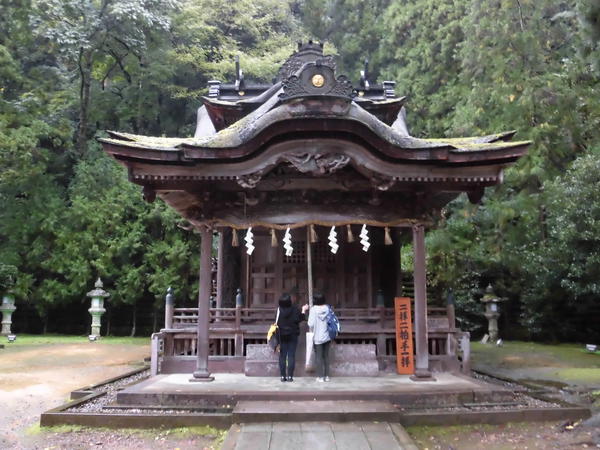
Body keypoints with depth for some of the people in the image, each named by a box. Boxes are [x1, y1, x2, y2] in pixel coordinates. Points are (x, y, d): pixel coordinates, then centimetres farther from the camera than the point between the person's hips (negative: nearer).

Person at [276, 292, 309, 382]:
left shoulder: (279, 310, -9)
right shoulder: (294, 309, -11)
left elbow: (277, 323, -4)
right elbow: (301, 318, -1)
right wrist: (303, 310, 13)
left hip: (282, 335, 1)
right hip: (293, 335, -1)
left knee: (282, 356, 6)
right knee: (291, 356, 3)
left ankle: (283, 376, 6)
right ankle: (290, 376, 0)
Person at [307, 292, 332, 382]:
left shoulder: (313, 309, -13)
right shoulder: (327, 308, -4)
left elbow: (311, 323, -14)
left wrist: (312, 331, 5)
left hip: (317, 337, -3)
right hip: (327, 336, 4)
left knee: (318, 357, 5)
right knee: (326, 356, 13)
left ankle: (321, 376, 6)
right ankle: (326, 376, 17)